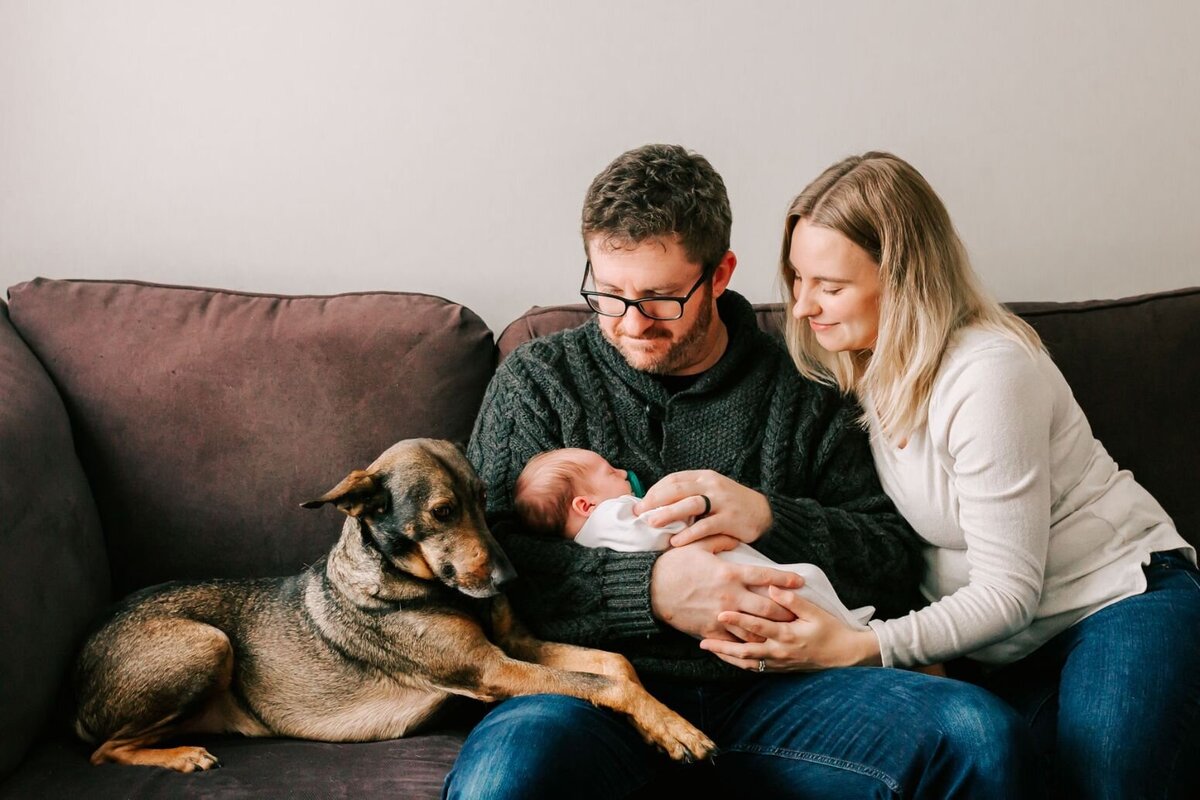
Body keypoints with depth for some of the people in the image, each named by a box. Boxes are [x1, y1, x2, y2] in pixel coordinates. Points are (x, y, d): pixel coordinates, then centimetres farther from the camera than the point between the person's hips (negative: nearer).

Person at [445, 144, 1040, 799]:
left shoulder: (798, 394, 12)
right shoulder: (538, 381, 9)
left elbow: (897, 565, 9)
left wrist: (769, 518, -10)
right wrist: (650, 587, -18)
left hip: (766, 685, 2)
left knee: (982, 735, -22)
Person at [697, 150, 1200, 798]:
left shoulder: (988, 374, -22)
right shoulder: (854, 365, 0)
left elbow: (1007, 591, -21)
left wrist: (860, 647, -33)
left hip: (1120, 599, -5)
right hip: (1012, 654, 5)